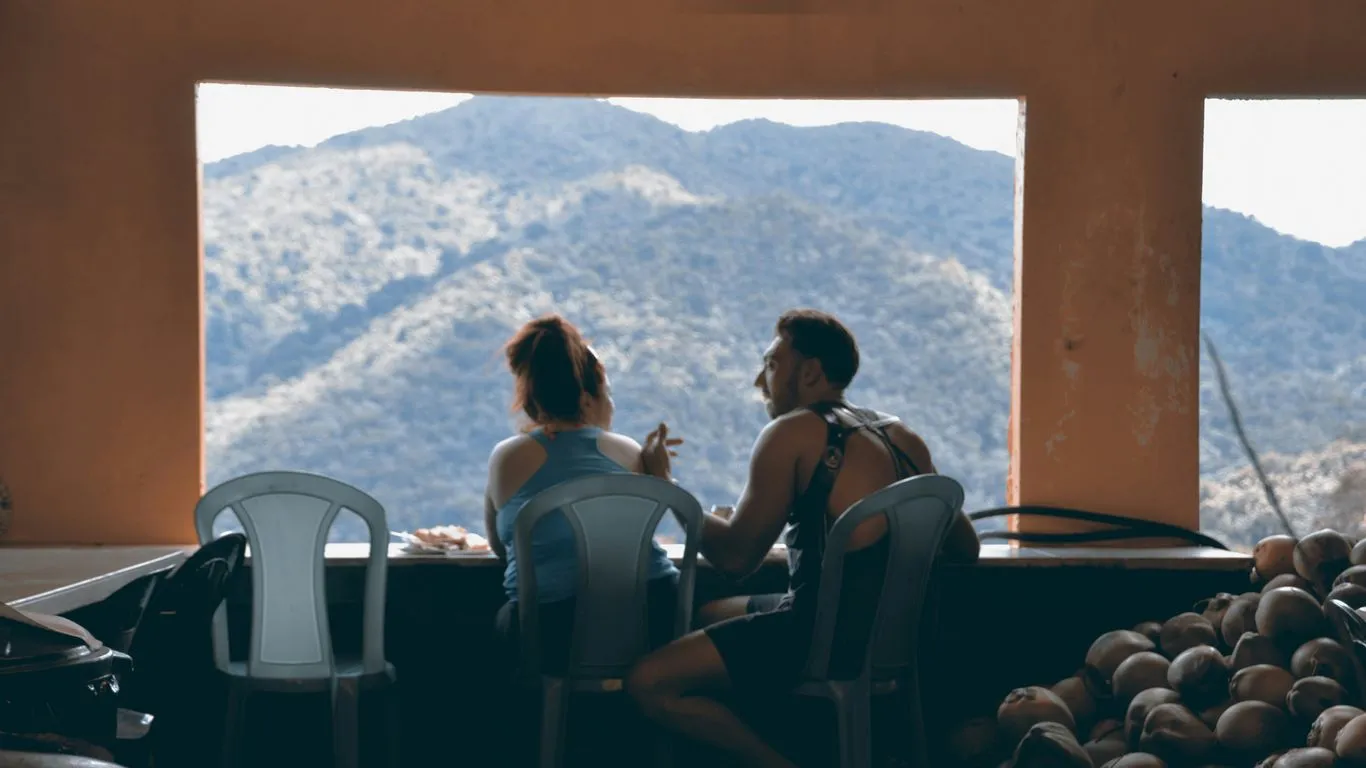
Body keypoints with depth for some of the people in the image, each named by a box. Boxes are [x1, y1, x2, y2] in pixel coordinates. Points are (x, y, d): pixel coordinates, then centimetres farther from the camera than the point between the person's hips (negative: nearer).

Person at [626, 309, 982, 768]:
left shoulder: (792, 433, -9)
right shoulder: (901, 437, 11)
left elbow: (735, 557, -10)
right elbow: (966, 549, 15)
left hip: (833, 635, -9)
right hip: (895, 627, 9)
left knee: (649, 683, -11)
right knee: (710, 614, 28)